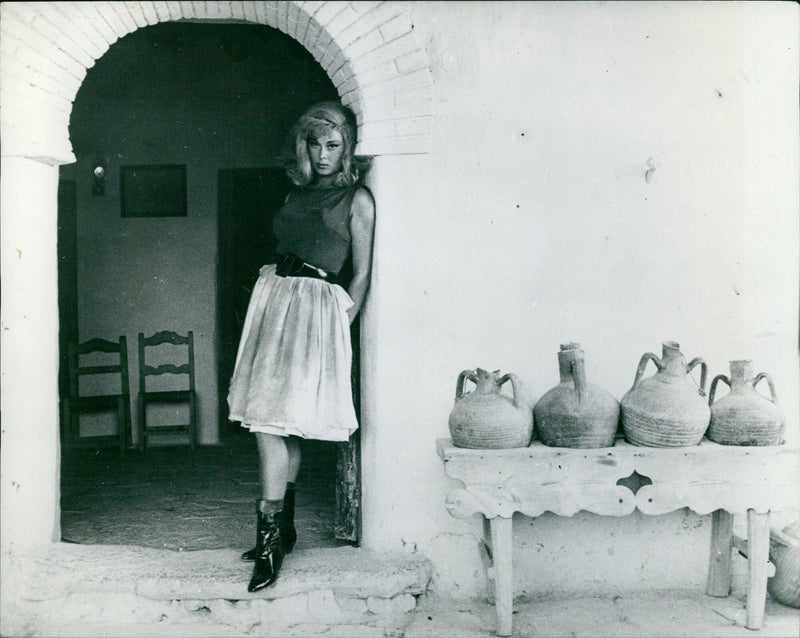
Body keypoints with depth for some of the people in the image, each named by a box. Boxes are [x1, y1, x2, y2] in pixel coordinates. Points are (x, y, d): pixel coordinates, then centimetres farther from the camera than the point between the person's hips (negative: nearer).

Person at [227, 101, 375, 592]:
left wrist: (338, 325, -5)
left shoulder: (358, 199, 0)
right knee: (280, 425, 8)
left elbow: (362, 275, -1)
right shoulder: (298, 192, 19)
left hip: (317, 305, -7)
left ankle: (271, 536, -9)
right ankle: (284, 529, 18)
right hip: (273, 294, 7)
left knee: (274, 420, -15)